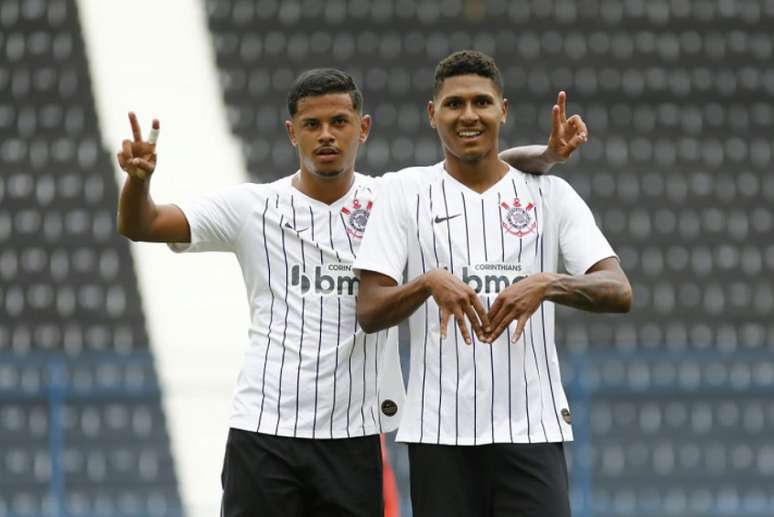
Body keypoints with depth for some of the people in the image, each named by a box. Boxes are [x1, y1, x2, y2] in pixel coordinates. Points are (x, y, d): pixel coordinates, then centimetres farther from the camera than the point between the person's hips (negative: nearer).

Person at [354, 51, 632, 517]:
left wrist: (547, 285, -21)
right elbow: (369, 312, -1)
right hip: (439, 432, 0)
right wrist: (429, 283, -20)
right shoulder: (405, 191, 6)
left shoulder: (550, 194, 7)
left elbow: (619, 292, -3)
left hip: (533, 429, 0)